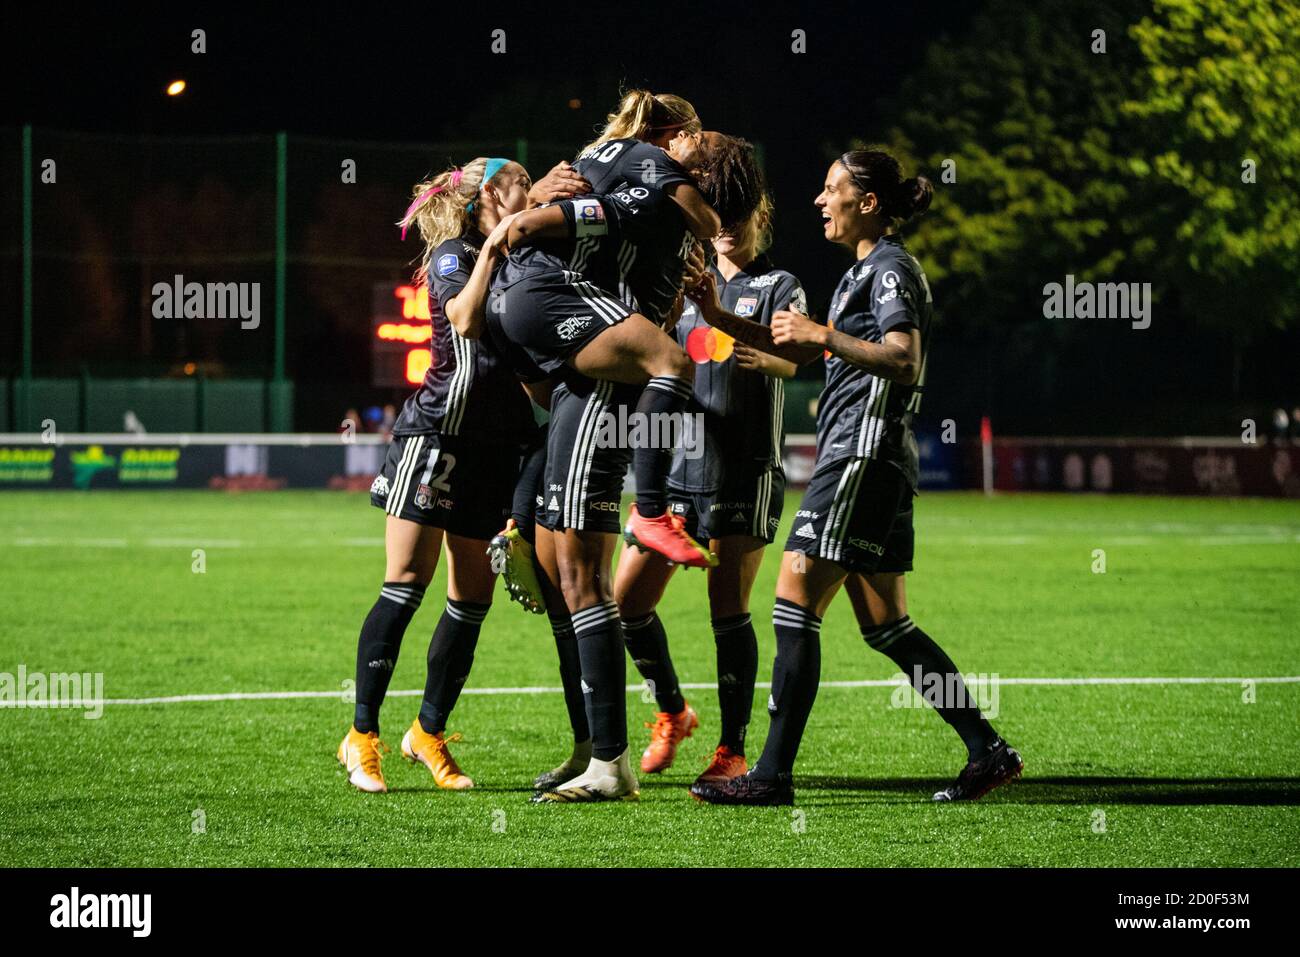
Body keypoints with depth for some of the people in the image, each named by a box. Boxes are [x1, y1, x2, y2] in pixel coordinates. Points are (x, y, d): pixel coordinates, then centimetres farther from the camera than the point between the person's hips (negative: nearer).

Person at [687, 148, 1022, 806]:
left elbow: (903, 358, -22)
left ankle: (773, 775, -11)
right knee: (885, 625, 10)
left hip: (863, 455, -10)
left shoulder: (889, 268, -8)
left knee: (795, 609, -10)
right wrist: (721, 320, 22)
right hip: (871, 461, 10)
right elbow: (803, 350, 30)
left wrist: (820, 334, -19)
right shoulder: (867, 270, 22)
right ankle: (987, 751, 9)